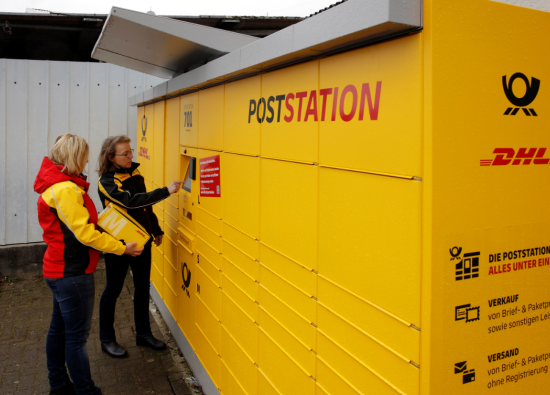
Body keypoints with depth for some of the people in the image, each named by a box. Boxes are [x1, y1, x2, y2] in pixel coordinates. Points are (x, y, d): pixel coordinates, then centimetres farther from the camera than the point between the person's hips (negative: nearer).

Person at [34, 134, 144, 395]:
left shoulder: (56, 184, 11)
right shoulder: (65, 189, -22)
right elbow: (84, 233, -23)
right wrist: (122, 248, -17)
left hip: (59, 269, 11)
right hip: (72, 273, -11)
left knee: (59, 329, 19)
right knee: (77, 336, -1)